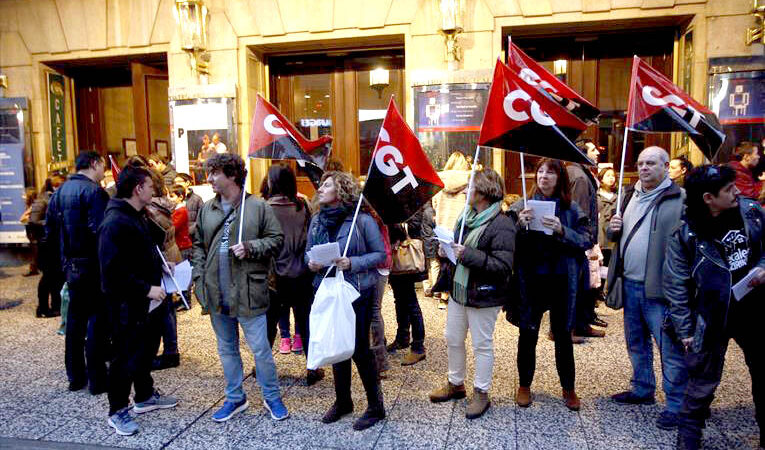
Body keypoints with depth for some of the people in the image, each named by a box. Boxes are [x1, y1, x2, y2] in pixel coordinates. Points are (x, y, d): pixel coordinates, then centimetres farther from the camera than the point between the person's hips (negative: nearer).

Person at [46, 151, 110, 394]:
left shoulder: (59, 192, 12)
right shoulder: (94, 191, -14)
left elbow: (49, 231, 15)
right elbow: (100, 231, -24)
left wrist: (63, 258, 19)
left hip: (70, 265, 8)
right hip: (93, 265, -8)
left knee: (75, 319, 15)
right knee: (98, 319, -1)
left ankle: (75, 376, 25)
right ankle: (97, 380, 4)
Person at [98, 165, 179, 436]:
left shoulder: (138, 216, 11)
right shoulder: (115, 223, -21)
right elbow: (113, 269, -27)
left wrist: (160, 266, 9)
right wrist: (146, 289, -24)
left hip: (147, 301, 10)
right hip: (127, 304, -10)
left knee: (147, 350, 21)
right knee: (125, 357, 4)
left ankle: (145, 397, 38)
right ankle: (118, 411, 21)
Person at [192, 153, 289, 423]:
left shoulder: (257, 207, -7)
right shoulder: (207, 209, 8)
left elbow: (276, 240, -4)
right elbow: (198, 245, 14)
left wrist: (250, 247, -19)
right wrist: (200, 279, 4)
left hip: (248, 293, -5)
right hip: (217, 295, 5)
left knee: (260, 349, 3)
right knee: (227, 349, 17)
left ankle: (272, 397, 23)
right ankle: (235, 398, 34)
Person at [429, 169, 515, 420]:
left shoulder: (501, 225, -19)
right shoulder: (467, 217, 6)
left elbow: (503, 266, -26)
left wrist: (468, 255, -26)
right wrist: (447, 248, 1)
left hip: (482, 296, -8)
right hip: (458, 291, 8)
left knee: (482, 345, 8)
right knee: (453, 339, 18)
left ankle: (481, 393, 26)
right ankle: (455, 384, 38)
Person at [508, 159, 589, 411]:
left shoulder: (571, 209, 2)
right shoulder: (523, 206, 2)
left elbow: (586, 241, -5)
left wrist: (562, 231, -20)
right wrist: (521, 226, -20)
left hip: (561, 281, 0)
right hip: (530, 280, 0)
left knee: (563, 336, 12)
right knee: (528, 334, 10)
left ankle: (568, 388, 29)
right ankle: (524, 385, 27)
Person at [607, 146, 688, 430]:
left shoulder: (679, 199, -9)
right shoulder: (631, 195, 14)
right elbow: (617, 235, 24)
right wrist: (613, 229, 1)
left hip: (659, 288, -7)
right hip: (630, 284, 8)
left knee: (670, 348, 1)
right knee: (636, 343, 20)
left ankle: (676, 405, 15)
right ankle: (642, 390, 36)